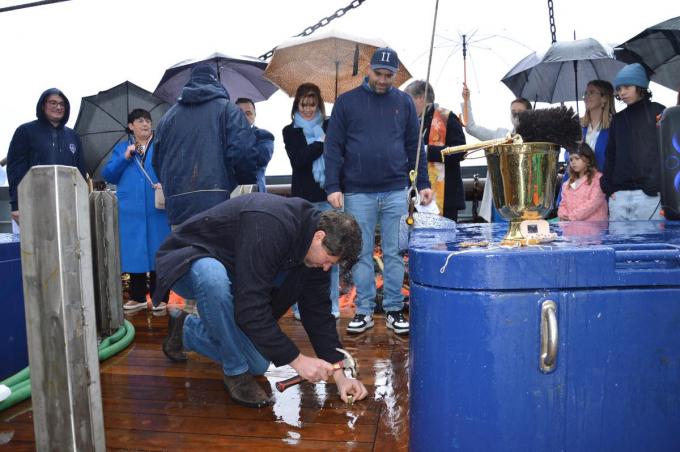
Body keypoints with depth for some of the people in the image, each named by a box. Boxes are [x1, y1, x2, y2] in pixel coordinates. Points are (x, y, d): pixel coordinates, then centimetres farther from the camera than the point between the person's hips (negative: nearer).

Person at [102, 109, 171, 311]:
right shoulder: (121, 148, 16)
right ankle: (137, 297, 17)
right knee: (134, 253, 6)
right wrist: (124, 158, -5)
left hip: (157, 209, -2)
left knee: (158, 252, -1)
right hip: (130, 211, 2)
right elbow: (108, 175, 7)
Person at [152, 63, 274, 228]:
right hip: (216, 203, -4)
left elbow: (157, 162, 21)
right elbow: (243, 151, -8)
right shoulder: (227, 108, 4)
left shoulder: (167, 116, 19)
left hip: (177, 208, 5)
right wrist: (248, 177, 10)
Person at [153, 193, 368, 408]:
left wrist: (338, 374, -11)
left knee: (258, 365, 2)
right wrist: (296, 359, -32)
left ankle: (185, 330, 23)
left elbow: (318, 311, -7)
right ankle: (236, 372, -20)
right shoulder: (270, 225, -38)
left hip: (230, 273, 7)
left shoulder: (314, 245, -12)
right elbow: (251, 308, -39)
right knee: (214, 276, -44)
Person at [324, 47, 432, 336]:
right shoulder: (347, 101, 5)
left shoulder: (404, 102, 10)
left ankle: (394, 310, 17)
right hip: (357, 192, -1)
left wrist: (423, 183, 5)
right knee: (362, 254, 5)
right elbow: (333, 148, 1)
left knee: (394, 253, 5)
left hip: (395, 191, 1)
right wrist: (333, 186, -7)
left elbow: (414, 147, 11)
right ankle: (364, 311, 16)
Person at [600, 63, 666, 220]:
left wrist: (656, 184, -12)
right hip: (619, 193, 4)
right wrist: (607, 184, 7)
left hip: (649, 193, -4)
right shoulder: (618, 119, 20)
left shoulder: (657, 112, 7)